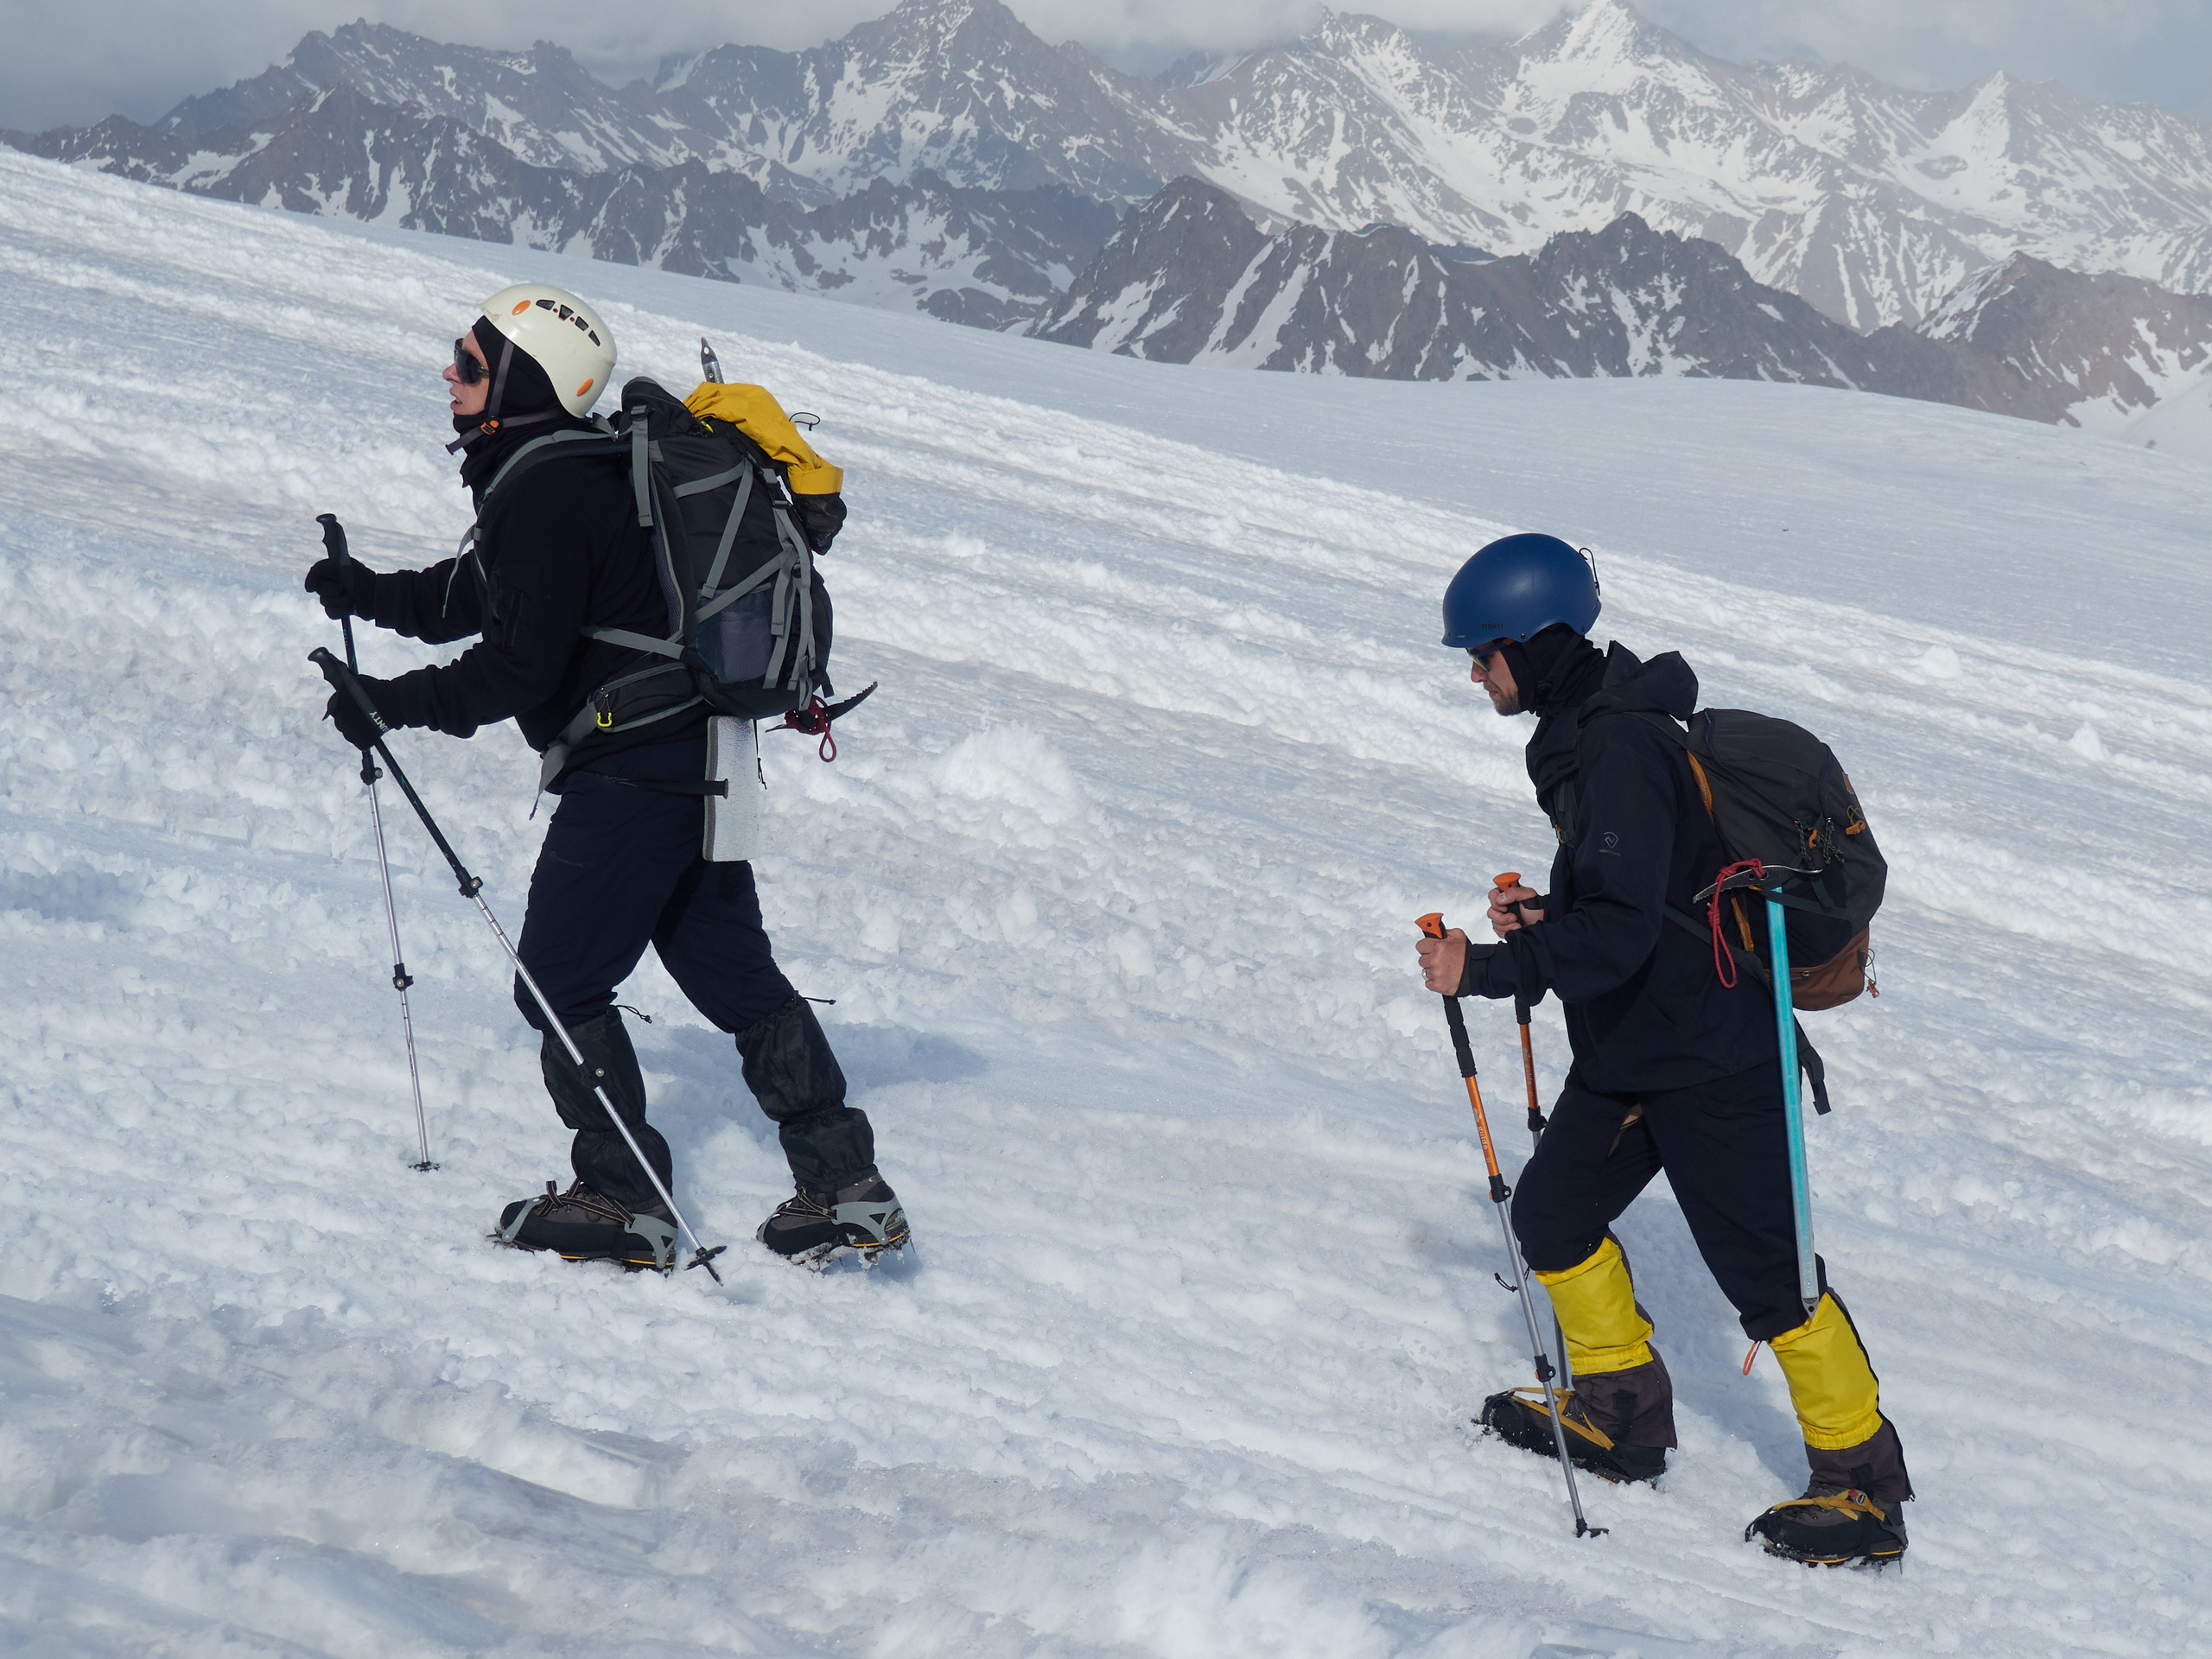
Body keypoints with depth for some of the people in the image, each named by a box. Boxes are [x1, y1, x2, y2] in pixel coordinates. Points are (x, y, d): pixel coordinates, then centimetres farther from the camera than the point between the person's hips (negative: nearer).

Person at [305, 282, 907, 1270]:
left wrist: (391, 705, -13)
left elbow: (521, 665, -20)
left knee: (561, 982, 0)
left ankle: (624, 1199, 5)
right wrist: (369, 594, 14)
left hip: (628, 770, -10)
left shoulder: (545, 496, -18)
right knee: (731, 971, 13)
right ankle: (848, 1190, 14)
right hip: (697, 750, 10)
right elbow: (472, 597, 25)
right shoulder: (582, 473, 14)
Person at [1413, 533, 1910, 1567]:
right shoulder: (1586, 731, 8)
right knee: (1552, 1213, 16)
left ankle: (1864, 1488, 8)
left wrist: (1485, 970, -25)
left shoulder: (1619, 751, -24)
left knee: (1764, 1269, -2)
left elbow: (1620, 930, -30)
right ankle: (1621, 1413, 32)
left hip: (1709, 1059, -10)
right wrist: (1548, 913, 6)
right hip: (1628, 1052, 10)